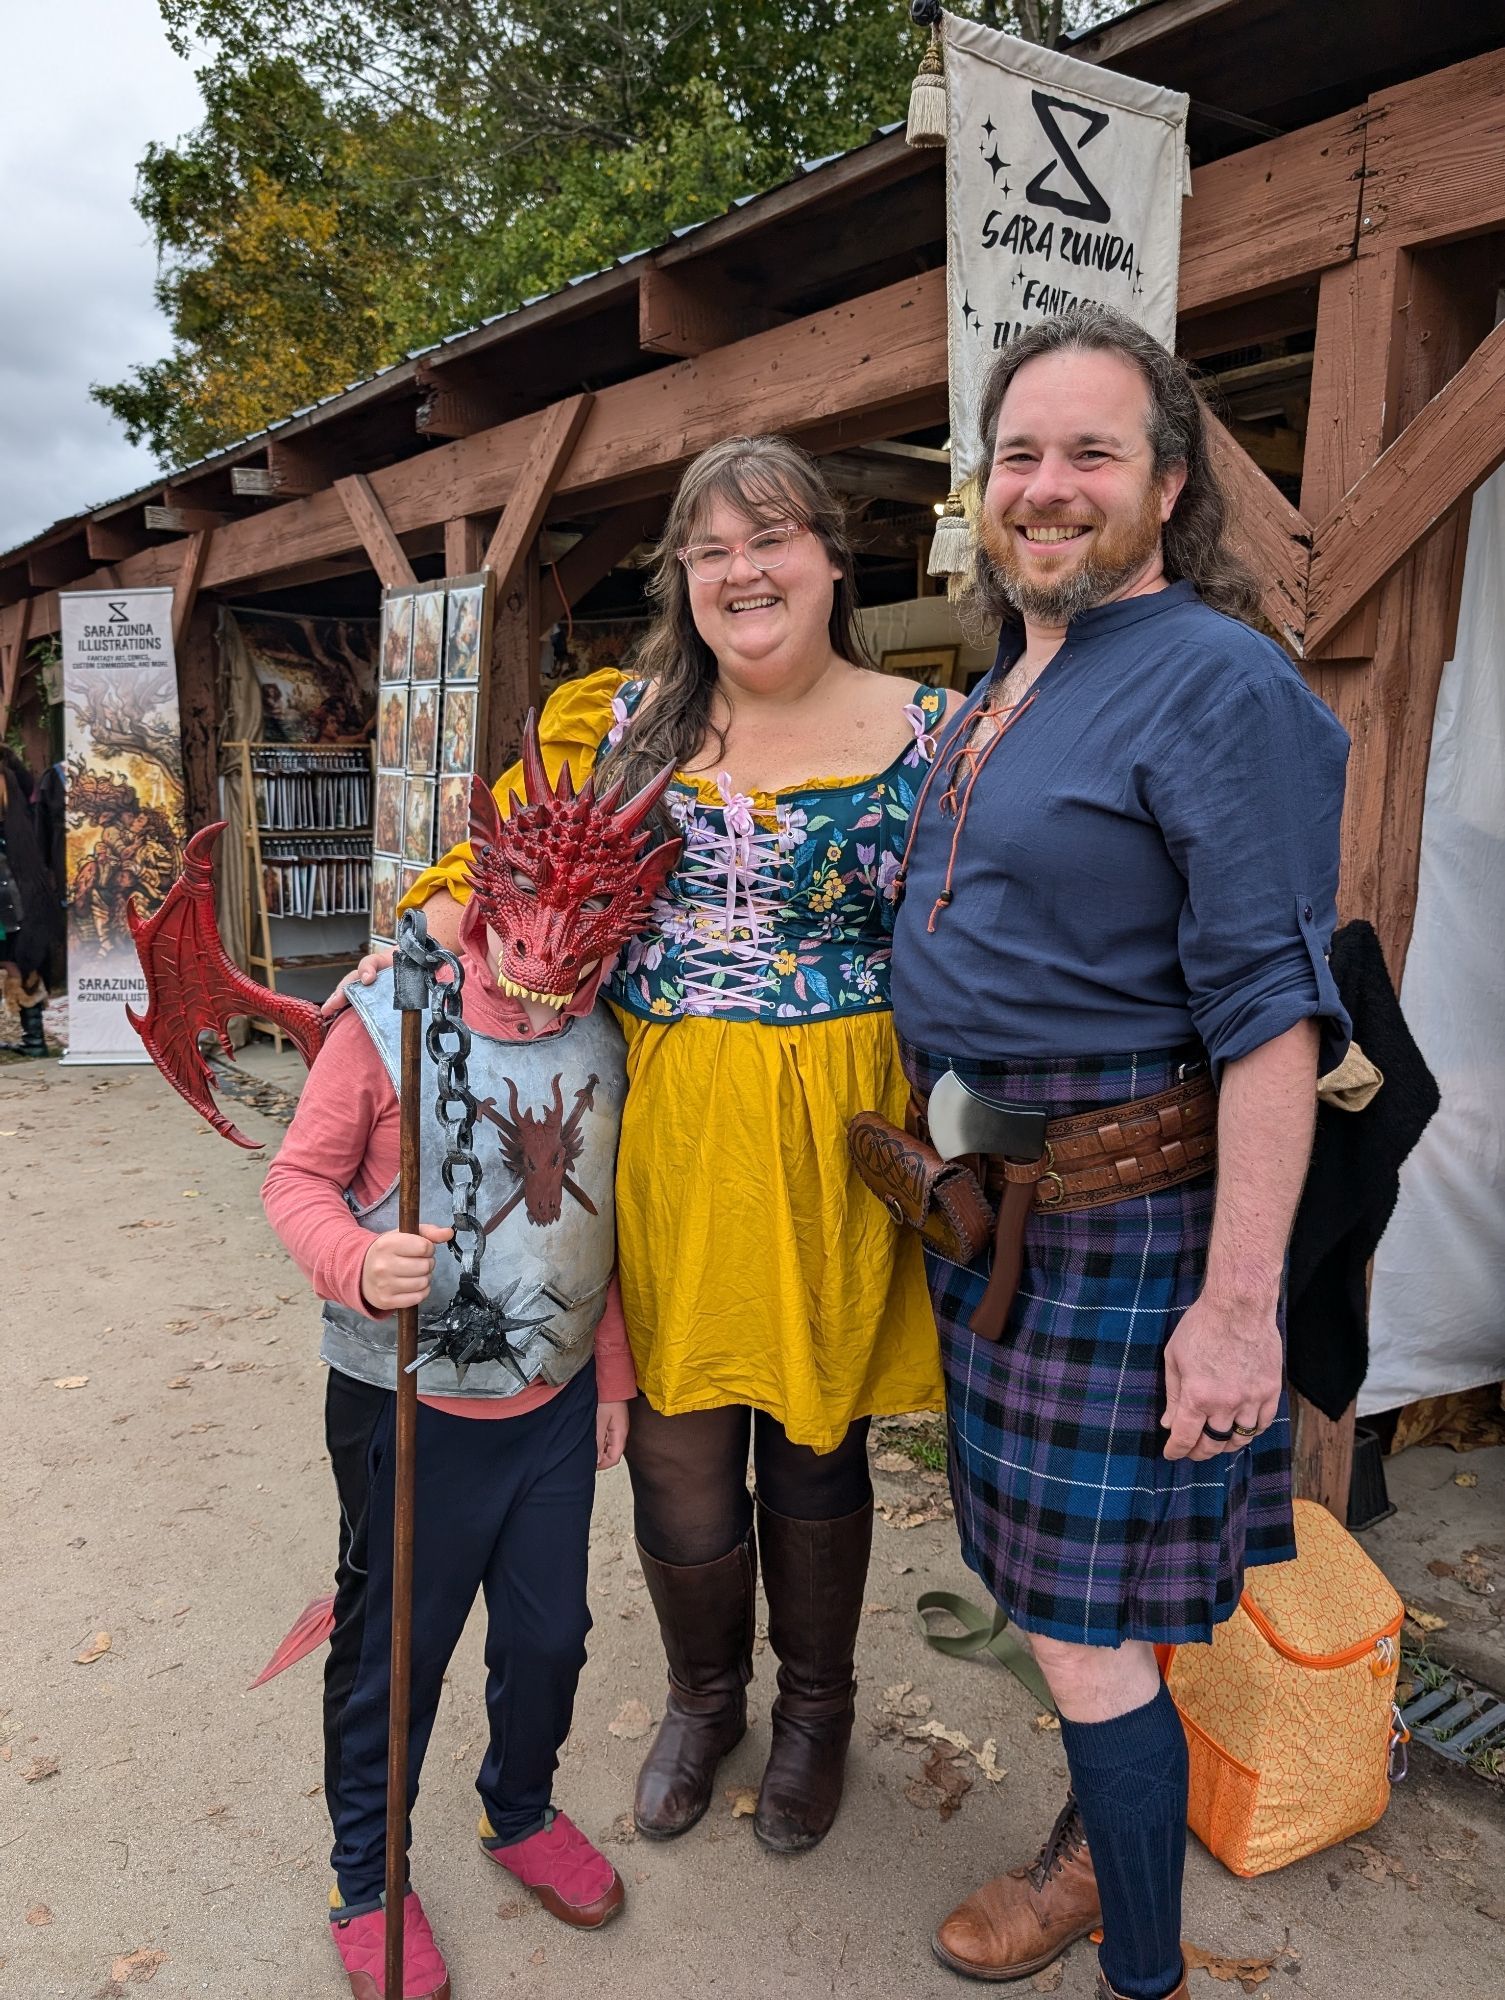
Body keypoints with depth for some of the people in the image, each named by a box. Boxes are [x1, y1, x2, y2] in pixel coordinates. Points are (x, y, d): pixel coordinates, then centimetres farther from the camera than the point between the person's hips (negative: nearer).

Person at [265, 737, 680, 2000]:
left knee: (549, 1630, 20)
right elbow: (299, 1178, -10)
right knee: (392, 1648, 14)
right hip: (411, 1408, -4)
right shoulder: (386, 1028, -17)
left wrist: (611, 1373, 13)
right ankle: (370, 1880, 40)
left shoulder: (600, 1042, -2)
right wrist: (356, 1264, -32)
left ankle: (523, 1810, 50)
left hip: (555, 1401, 4)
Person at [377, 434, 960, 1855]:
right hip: (659, 1136, 2)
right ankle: (703, 1694, 42)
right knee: (674, 1448, 10)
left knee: (812, 1439, 14)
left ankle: (815, 1707, 43)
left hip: (824, 1144, -2)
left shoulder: (928, 738, -2)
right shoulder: (623, 722, 6)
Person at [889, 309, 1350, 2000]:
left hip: (1125, 1206, -8)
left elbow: (1270, 1007, -20)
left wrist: (1240, 1301, -23)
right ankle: (1095, 1851, 45)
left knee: (1084, 1616, 2)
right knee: (1048, 1577, 21)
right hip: (986, 1199, 8)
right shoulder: (1003, 684, 13)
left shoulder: (1219, 684, -14)